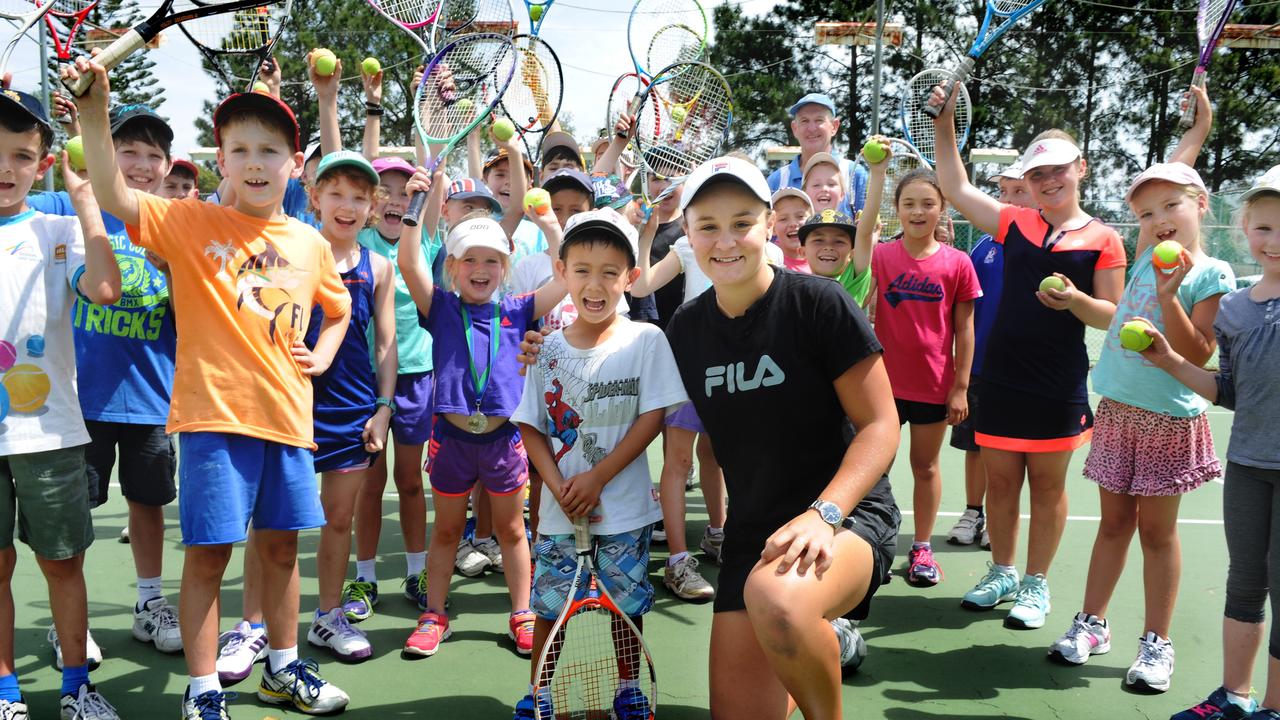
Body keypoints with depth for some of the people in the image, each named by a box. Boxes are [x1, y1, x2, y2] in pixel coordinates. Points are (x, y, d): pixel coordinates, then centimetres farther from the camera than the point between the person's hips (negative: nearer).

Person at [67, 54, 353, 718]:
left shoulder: (310, 243, 9)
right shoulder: (191, 223, -2)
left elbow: (338, 309, 25)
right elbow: (115, 199, -17)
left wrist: (321, 355, 9)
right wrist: (94, 115, -27)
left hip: (287, 414, 4)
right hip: (215, 413, -4)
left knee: (281, 544, 15)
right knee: (208, 554, 0)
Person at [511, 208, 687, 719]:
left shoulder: (646, 341, -8)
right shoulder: (547, 349, -1)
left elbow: (652, 418, -11)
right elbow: (531, 427, 2)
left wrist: (597, 478, -15)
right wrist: (558, 485, -13)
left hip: (625, 508, -2)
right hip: (559, 509, 2)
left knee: (627, 605, 12)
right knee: (548, 605, 10)